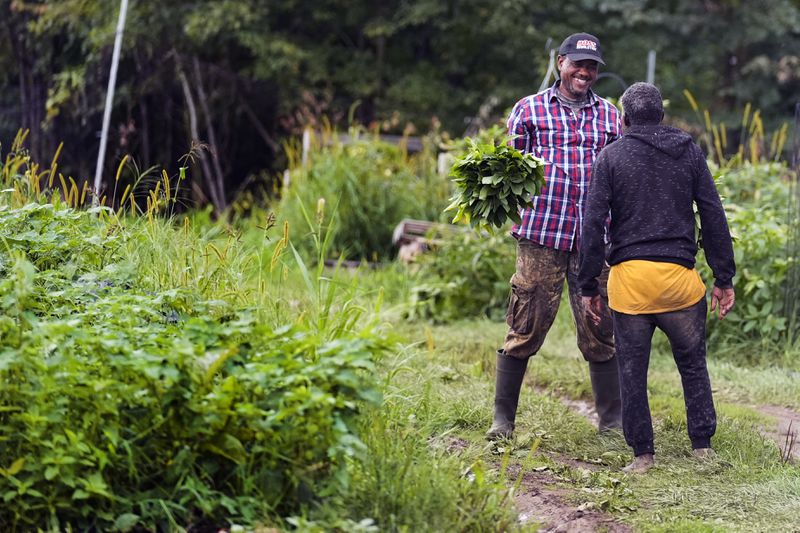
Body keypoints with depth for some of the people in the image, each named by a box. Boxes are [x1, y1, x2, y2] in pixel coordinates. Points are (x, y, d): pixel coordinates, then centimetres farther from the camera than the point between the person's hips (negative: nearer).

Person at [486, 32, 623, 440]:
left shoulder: (609, 115, 16)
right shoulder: (529, 109, 9)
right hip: (541, 234, -2)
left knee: (599, 331, 4)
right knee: (526, 328, -1)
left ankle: (612, 419, 13)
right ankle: (502, 417, 8)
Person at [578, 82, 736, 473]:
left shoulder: (610, 156, 3)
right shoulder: (689, 152, 8)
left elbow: (592, 224, -2)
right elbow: (714, 218, 6)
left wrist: (588, 286, 3)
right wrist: (724, 279, 10)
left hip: (629, 278, -1)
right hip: (680, 278, 2)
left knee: (632, 371, 7)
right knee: (693, 364, 15)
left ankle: (643, 454, 10)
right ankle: (702, 446, 15)